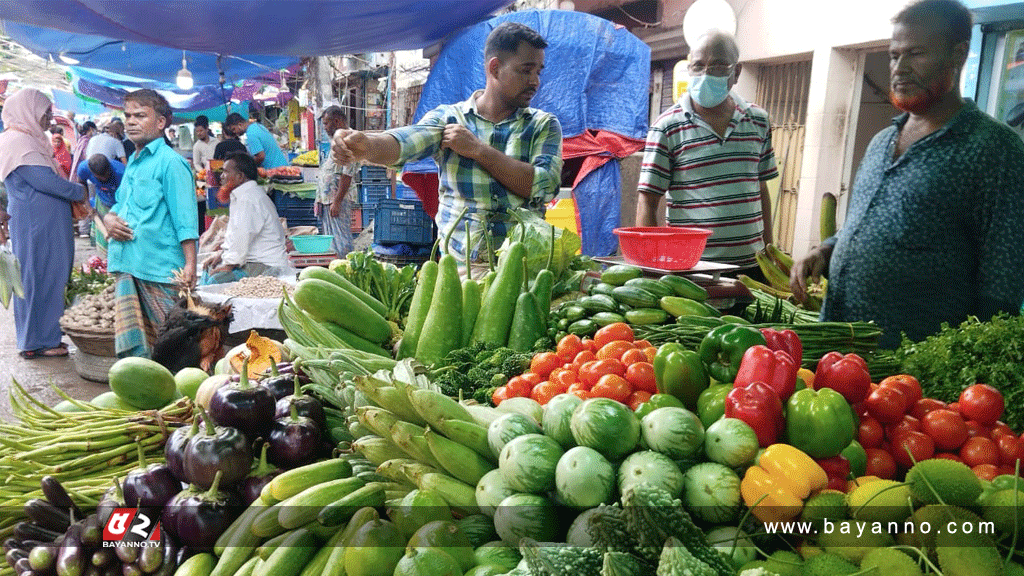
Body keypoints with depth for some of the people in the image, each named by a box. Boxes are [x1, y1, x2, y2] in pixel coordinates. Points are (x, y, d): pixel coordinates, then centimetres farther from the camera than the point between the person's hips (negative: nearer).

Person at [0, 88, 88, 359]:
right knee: (38, 278, -3)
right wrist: (80, 191, -6)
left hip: (46, 224, 9)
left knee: (50, 277, 12)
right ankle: (36, 342, 5)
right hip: (34, 226, -9)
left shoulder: (30, 140, 17)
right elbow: (45, 181, -20)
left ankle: (46, 337, 20)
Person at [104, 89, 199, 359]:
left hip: (161, 267, -8)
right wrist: (109, 218, 5)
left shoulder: (170, 162, -7)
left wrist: (190, 264, -18)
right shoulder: (132, 162, 17)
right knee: (130, 341, 7)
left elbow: (184, 216, -12)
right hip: (127, 265, 8)